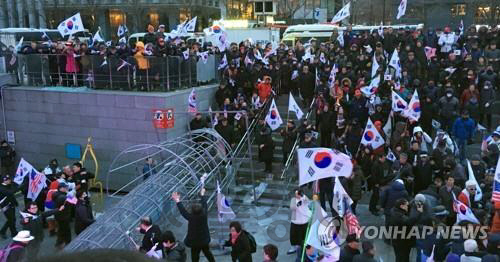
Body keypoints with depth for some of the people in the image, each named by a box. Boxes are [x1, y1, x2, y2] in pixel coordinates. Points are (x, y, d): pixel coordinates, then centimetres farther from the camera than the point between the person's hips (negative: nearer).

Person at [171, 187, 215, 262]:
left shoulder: (192, 217, -27)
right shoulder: (204, 215, -14)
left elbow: (183, 211, -20)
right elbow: (204, 204, 0)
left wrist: (178, 201, -13)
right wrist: (202, 194, 15)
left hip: (195, 242, -5)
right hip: (205, 240, 5)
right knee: (207, 253, 25)